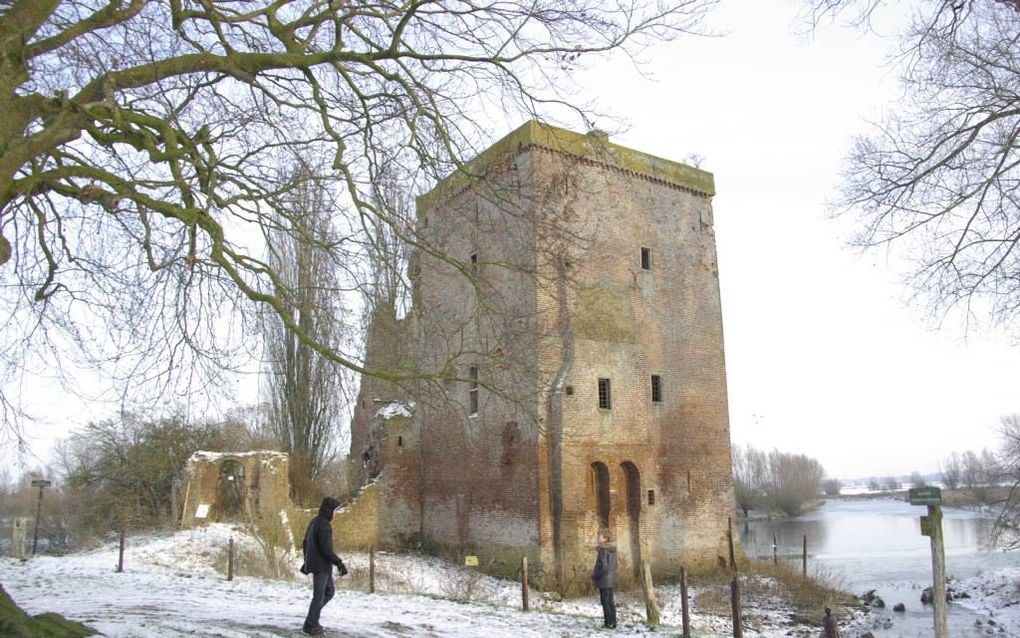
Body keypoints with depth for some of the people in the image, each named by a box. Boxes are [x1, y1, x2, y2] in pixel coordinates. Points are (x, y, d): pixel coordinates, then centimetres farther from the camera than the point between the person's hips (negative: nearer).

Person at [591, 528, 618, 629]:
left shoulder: (603, 550, -18)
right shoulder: (612, 549, 8)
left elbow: (603, 565, -22)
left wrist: (595, 575, -9)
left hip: (604, 579, -9)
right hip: (611, 579, 9)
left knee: (605, 602, 0)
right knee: (610, 601, 15)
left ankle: (608, 623, 4)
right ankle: (613, 622, 20)